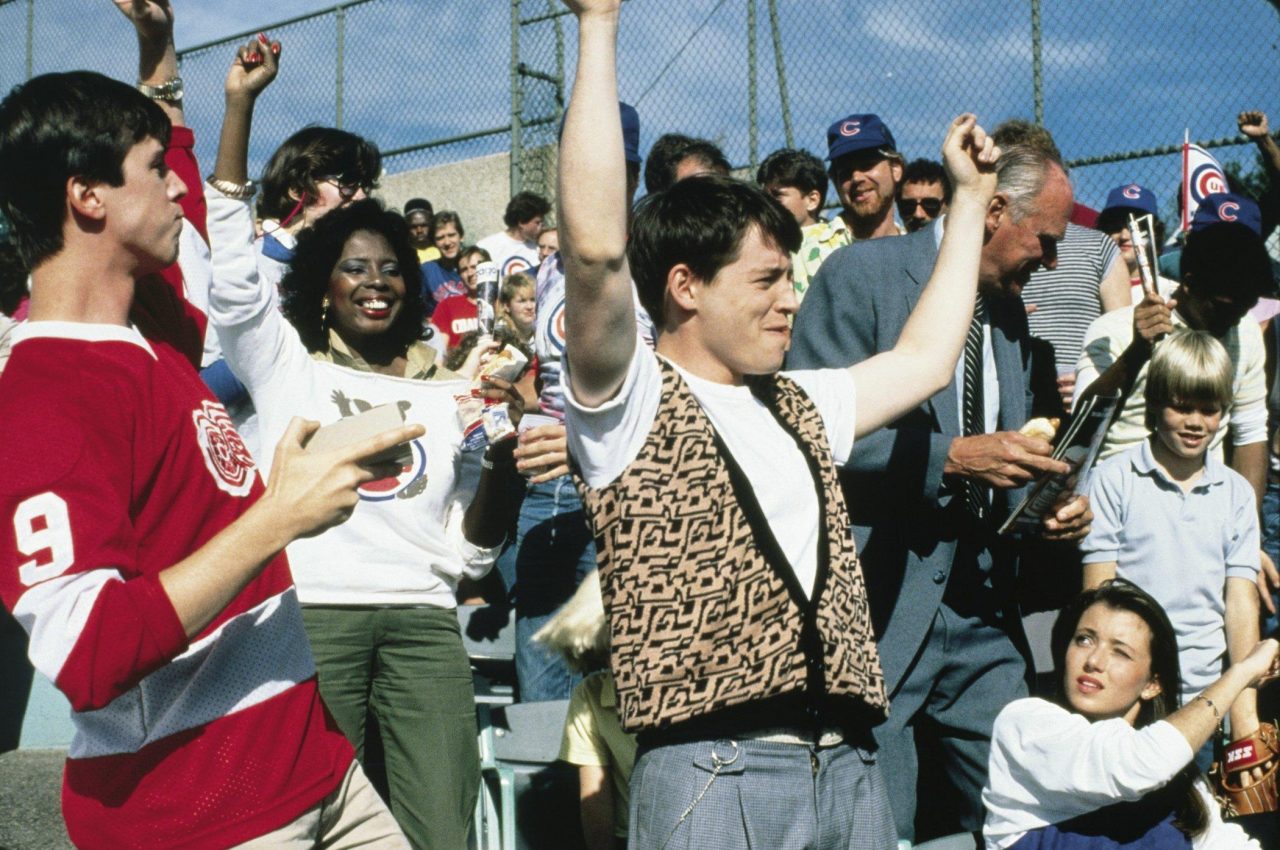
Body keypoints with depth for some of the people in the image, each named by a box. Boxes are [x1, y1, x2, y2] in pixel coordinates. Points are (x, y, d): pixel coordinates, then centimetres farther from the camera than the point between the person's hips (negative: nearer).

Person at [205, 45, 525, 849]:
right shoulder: (286, 364, 15)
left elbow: (471, 551, 15)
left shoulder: (449, 392, 19)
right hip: (311, 613, -1)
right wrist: (241, 101, -1)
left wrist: (504, 450, -2)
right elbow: (228, 250, 2)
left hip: (423, 616, 2)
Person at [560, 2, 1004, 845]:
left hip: (849, 765, 7)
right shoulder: (632, 403, -3)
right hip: (714, 770, -7)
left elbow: (925, 359, 29)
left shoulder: (799, 408, 21)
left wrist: (970, 196, 34)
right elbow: (596, 247, -17)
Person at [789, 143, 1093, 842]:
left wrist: (1049, 512, 3)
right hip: (879, 605, -7)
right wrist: (951, 458, -22)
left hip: (983, 612, 7)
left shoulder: (1010, 317, 17)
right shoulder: (862, 274, -7)